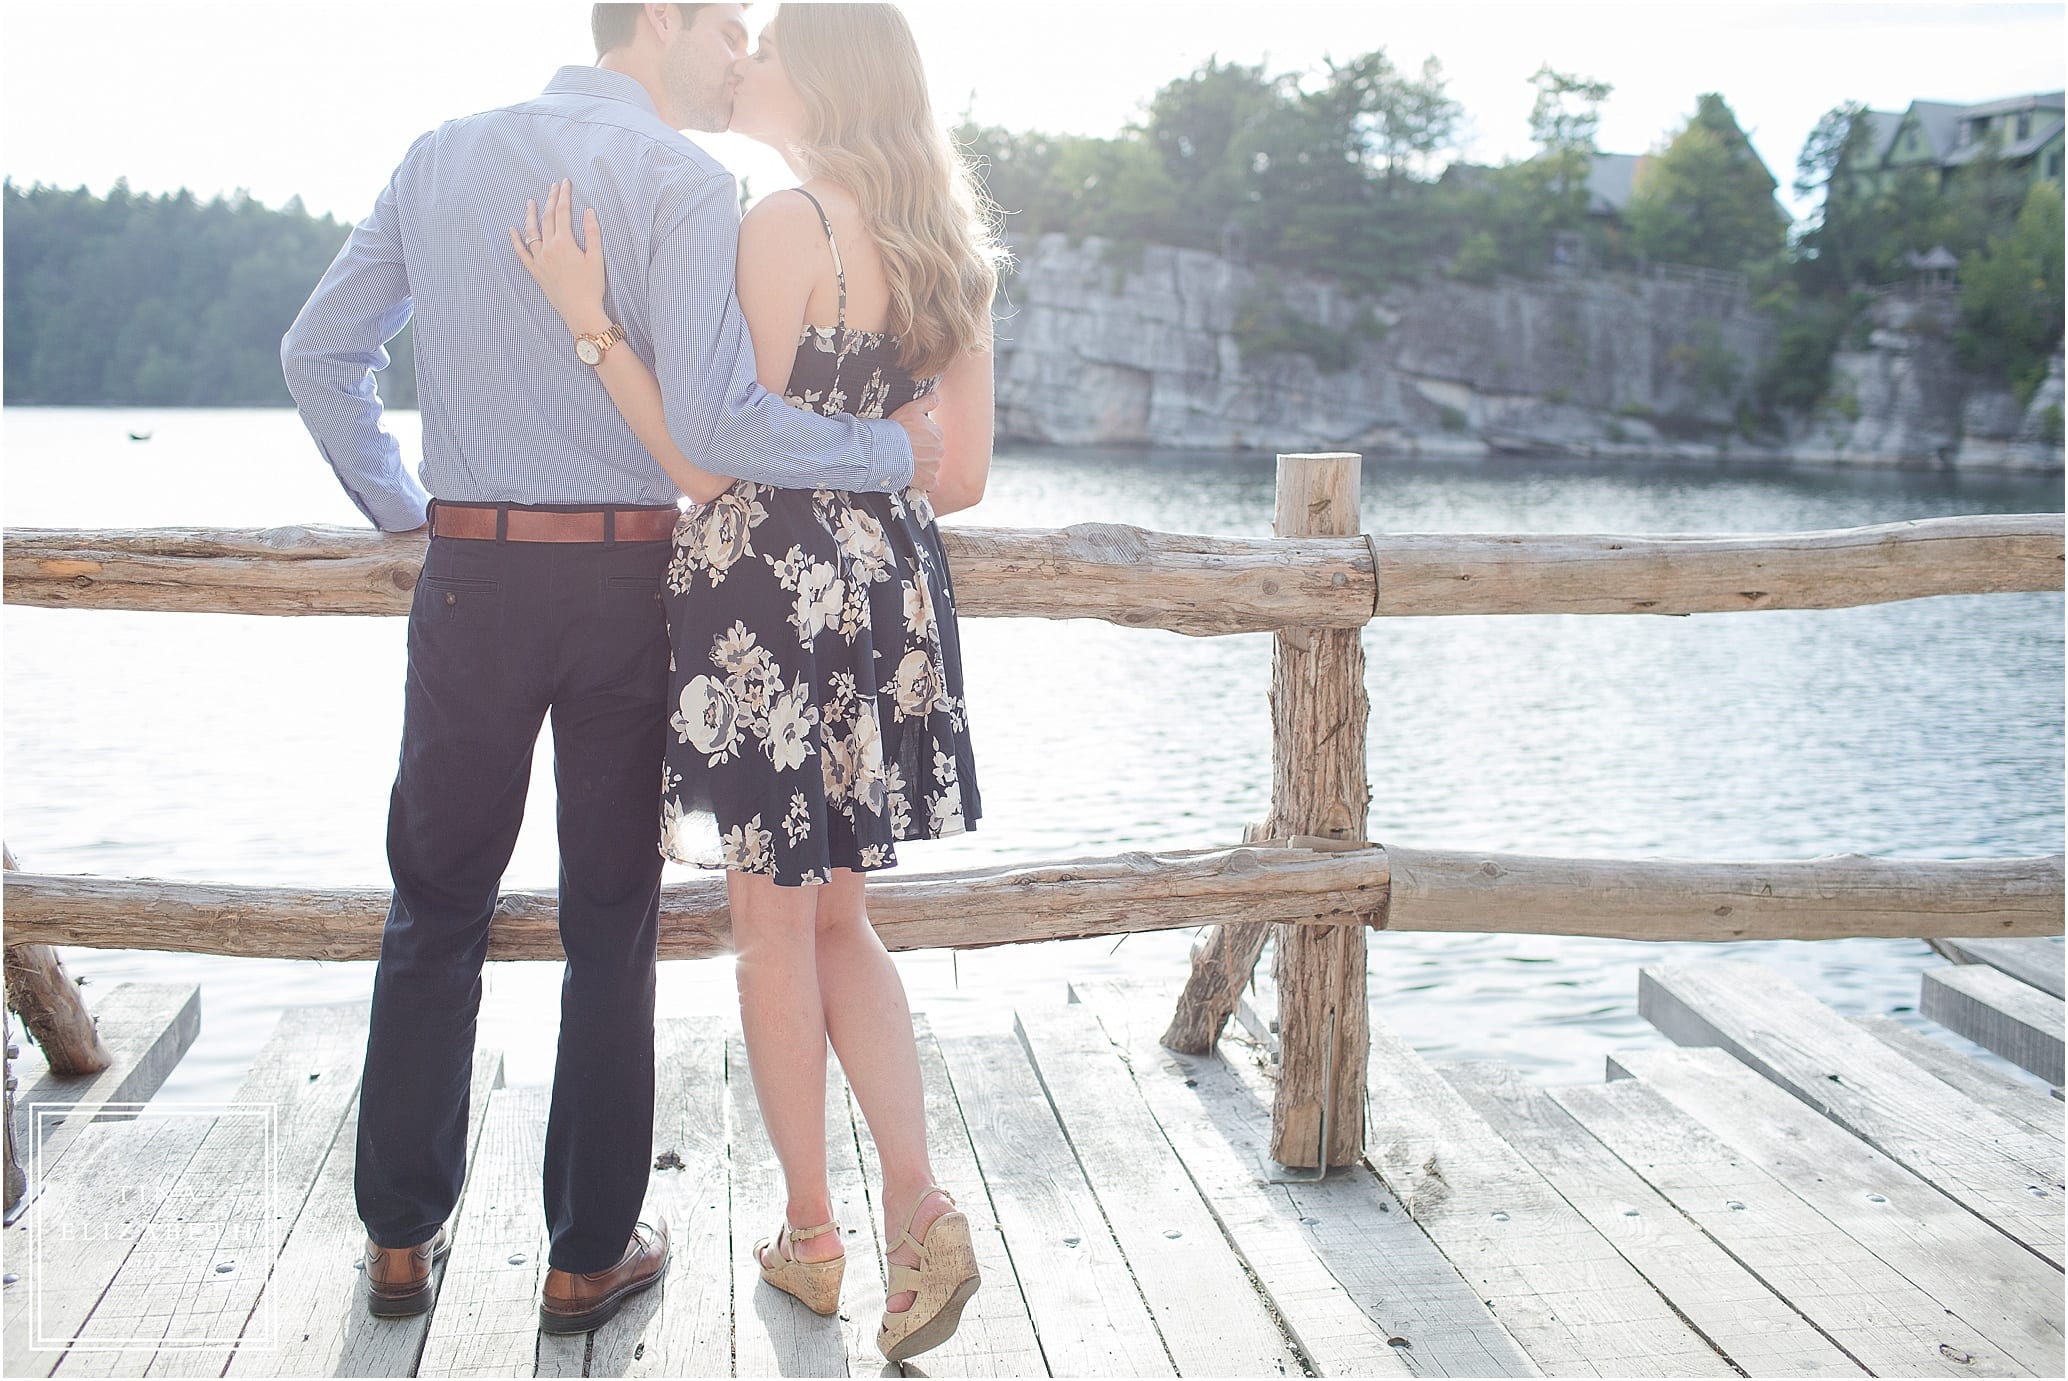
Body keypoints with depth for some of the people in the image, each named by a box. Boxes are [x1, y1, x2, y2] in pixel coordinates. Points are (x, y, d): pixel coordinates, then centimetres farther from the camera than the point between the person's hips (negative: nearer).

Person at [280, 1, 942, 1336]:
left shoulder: (440, 157, 9)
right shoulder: (683, 177, -8)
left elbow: (319, 353, 10)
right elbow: (715, 422, -19)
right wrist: (889, 451, -9)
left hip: (470, 575, 4)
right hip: (623, 576, -3)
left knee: (438, 907, 15)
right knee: (612, 920, 9)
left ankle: (402, 1238, 23)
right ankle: (590, 1254, 17)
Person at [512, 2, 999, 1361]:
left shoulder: (787, 218, -13)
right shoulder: (943, 244, 9)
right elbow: (964, 475, 9)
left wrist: (589, 315, -14)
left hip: (775, 590, -7)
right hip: (892, 593, 7)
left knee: (774, 928, 8)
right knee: (838, 916, 17)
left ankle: (812, 1236, 21)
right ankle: (921, 1208, 6)